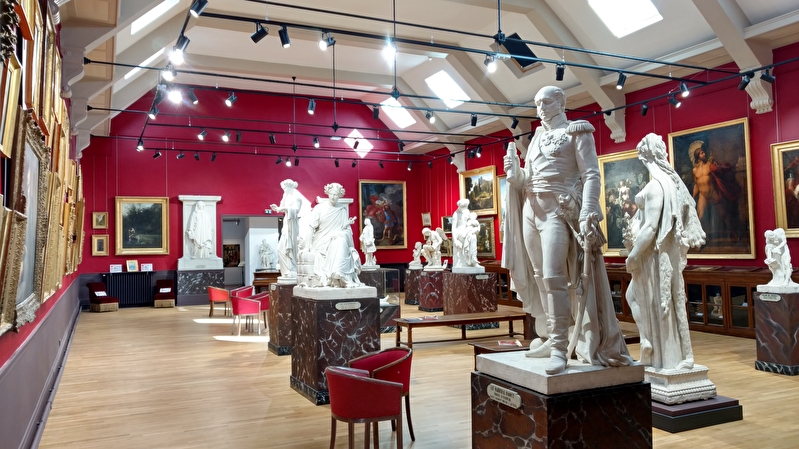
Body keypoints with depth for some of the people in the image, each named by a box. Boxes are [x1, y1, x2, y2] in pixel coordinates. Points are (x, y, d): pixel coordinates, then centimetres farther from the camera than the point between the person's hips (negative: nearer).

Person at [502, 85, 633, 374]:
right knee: (540, 277, 7)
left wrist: (588, 213, -21)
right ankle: (553, 338, 16)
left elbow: (591, 175, -8)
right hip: (531, 209, 7)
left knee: (553, 277, -17)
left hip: (558, 208, -7)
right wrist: (514, 172, -2)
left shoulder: (576, 132, 2)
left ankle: (560, 348, -14)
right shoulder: (537, 138, 21)